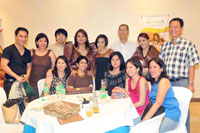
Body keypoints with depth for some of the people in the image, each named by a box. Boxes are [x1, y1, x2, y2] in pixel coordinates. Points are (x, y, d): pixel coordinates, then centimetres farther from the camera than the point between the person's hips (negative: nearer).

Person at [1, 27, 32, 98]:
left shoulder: (27, 52, 13)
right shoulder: (8, 50, -4)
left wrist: (27, 75, -4)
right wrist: (17, 77, -17)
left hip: (23, 83, 5)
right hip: (10, 83, -5)